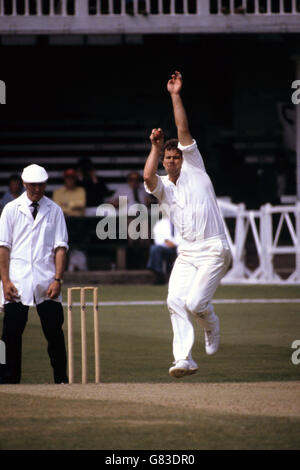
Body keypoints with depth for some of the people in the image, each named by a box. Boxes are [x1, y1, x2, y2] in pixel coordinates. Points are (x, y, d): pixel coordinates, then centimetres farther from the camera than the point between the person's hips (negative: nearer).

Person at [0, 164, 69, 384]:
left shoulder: (54, 210, 9)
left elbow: (60, 247, 5)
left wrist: (57, 279, -7)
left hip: (46, 283, 0)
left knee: (54, 331, -2)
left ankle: (62, 380, 4)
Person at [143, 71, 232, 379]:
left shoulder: (194, 169, 5)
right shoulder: (163, 187, 12)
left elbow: (183, 131, -2)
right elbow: (148, 176, -13)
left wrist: (176, 96, -6)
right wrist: (155, 147, -7)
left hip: (213, 249, -4)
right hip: (186, 252, 4)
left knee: (195, 302, -16)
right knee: (175, 301, -14)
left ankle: (212, 325, 18)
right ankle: (184, 359, -13)